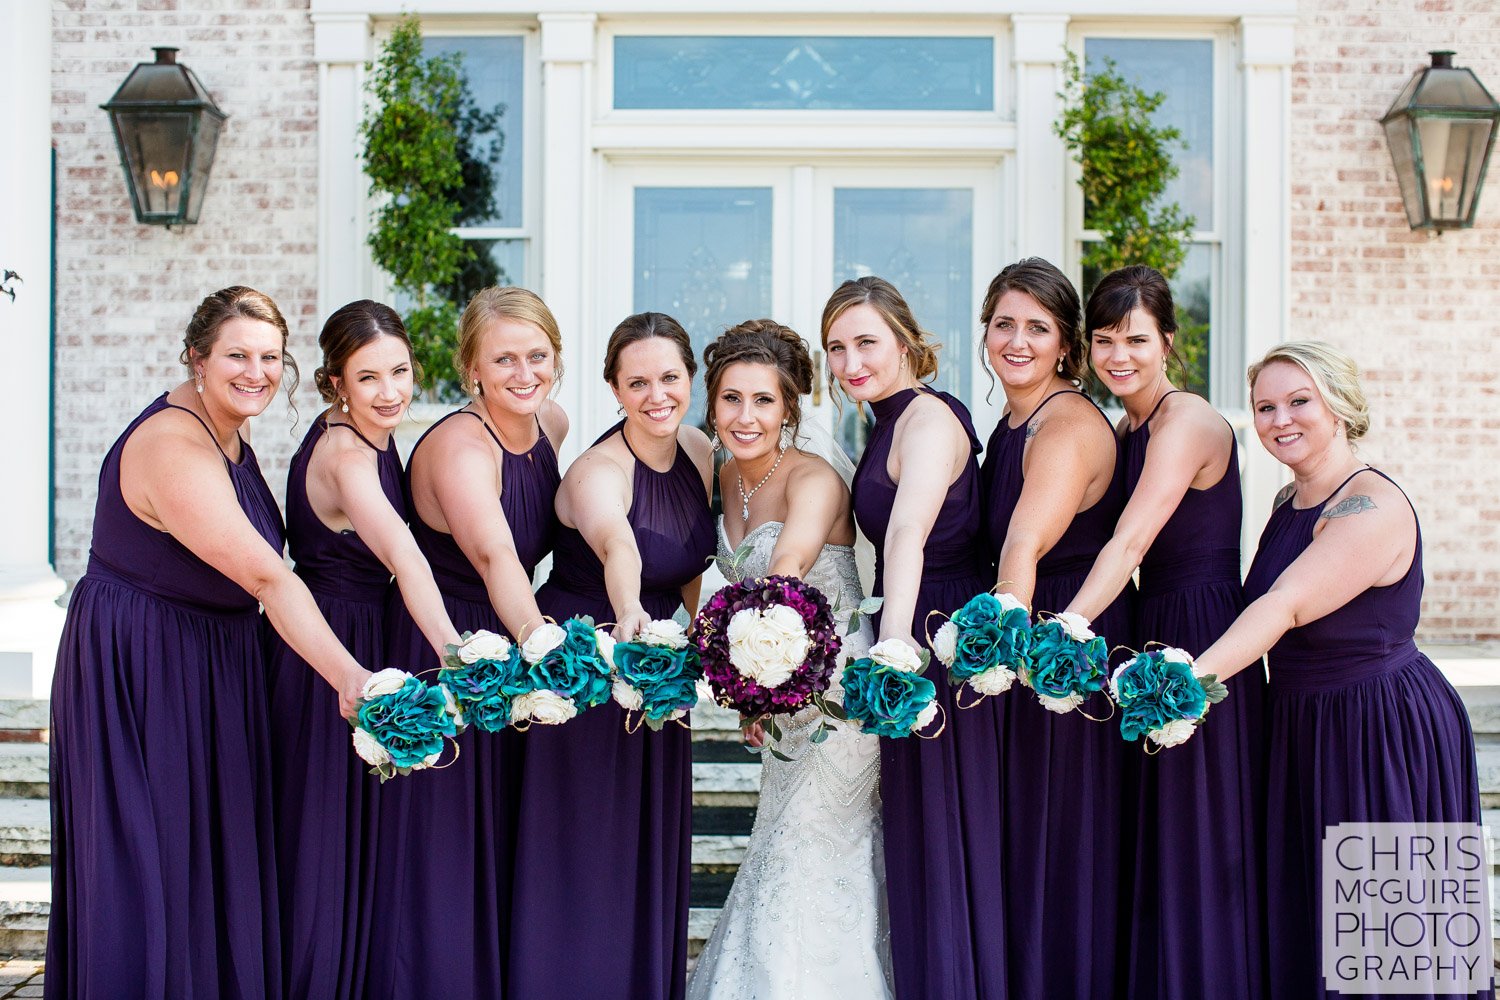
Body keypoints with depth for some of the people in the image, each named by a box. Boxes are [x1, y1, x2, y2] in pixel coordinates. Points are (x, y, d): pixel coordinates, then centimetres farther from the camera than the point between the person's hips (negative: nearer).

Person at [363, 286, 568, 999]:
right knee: (443, 854, 0)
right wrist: (539, 640, -60)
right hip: (442, 658, -8)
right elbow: (494, 554, -44)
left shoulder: (551, 423, -1)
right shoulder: (460, 446, -25)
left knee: (505, 850, 18)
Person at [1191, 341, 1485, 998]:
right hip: (1299, 724, 8)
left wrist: (1192, 679, -41)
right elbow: (1264, 605, 11)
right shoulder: (1290, 500, 6)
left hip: (1381, 731, -8)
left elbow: (1286, 606, -31)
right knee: (1297, 919, 16)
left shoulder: (1375, 506, -20)